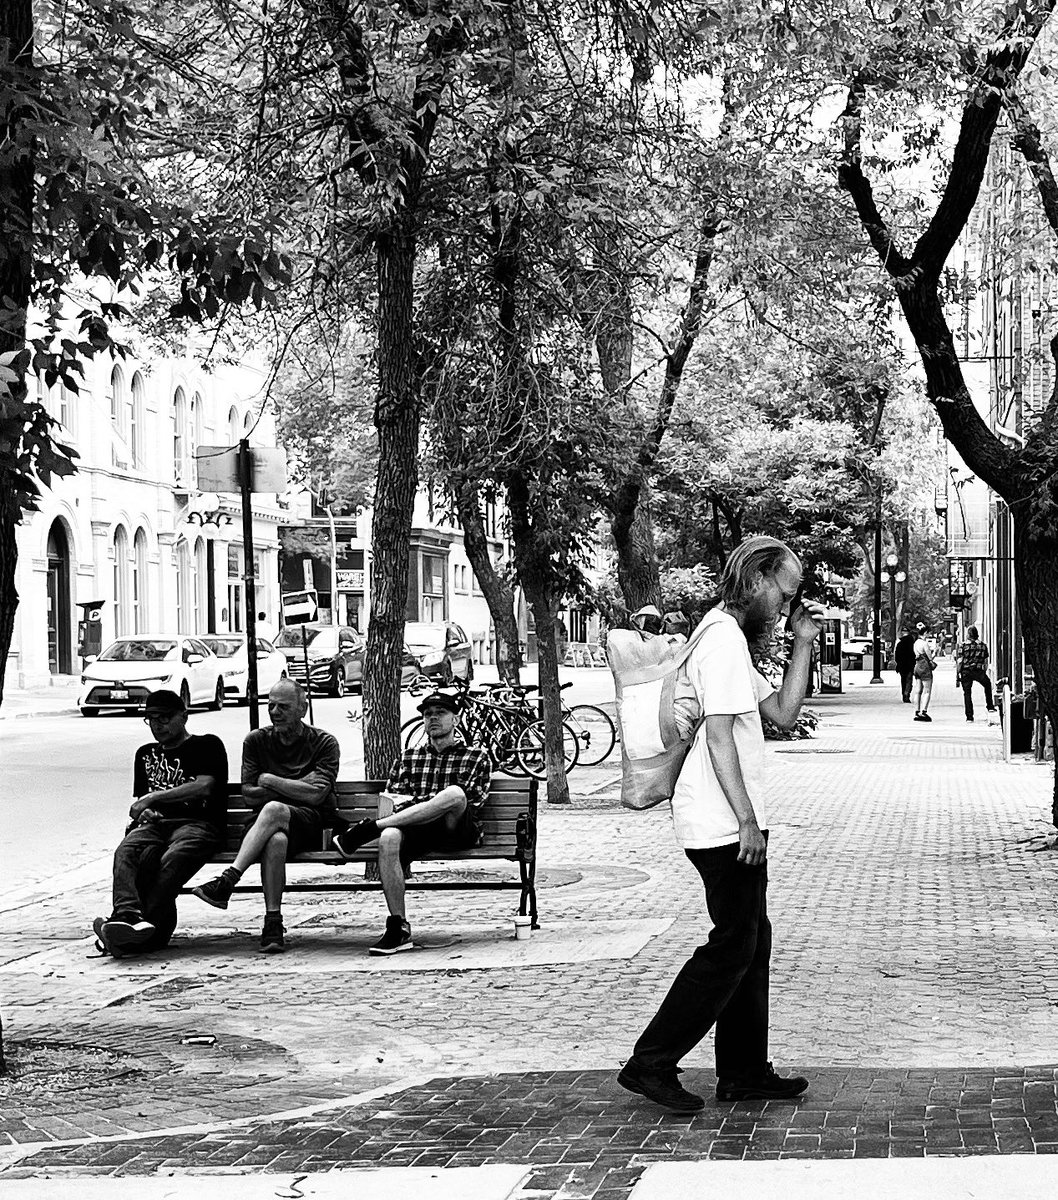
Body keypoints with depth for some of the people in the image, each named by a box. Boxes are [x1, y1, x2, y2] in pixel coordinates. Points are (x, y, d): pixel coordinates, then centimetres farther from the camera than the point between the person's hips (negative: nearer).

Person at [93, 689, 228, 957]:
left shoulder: (207, 745, 15)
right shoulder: (146, 754, 33)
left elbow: (204, 786, -2)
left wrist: (153, 798, -6)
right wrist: (142, 811, 5)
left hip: (197, 822, -4)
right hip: (155, 823, 5)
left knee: (173, 860, -38)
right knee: (125, 852, -32)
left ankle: (146, 930, -52)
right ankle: (128, 915, -54)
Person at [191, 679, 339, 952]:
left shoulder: (324, 742, 4)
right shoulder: (256, 740, 14)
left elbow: (316, 795, -9)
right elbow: (249, 795, 5)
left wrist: (268, 780, -3)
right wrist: (297, 788, -5)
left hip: (314, 823, -2)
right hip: (270, 826, 2)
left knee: (274, 810, -37)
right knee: (276, 840, -38)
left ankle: (226, 882, -44)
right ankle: (273, 922, -41)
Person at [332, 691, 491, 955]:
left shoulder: (476, 756, 17)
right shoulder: (407, 758, 28)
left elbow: (472, 803, 3)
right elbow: (390, 799, 19)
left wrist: (412, 801, -4)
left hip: (458, 830, -2)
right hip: (416, 830, 2)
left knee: (453, 794, -38)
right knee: (389, 838, -36)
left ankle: (368, 828, -30)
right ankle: (398, 929, -34)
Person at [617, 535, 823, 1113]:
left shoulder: (729, 638, 19)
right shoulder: (725, 638, -14)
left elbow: (783, 713, 20)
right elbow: (719, 737, -21)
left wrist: (803, 643, 12)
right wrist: (747, 821, -20)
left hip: (732, 824, 11)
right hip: (724, 825, -11)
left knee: (751, 942, 13)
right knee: (733, 946, -6)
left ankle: (744, 1072, 19)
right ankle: (651, 1063, -3)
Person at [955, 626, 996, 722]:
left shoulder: (963, 645, -4)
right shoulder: (983, 645, 5)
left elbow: (959, 661, -6)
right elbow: (986, 661, 9)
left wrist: (958, 673, 3)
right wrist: (985, 671, 20)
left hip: (966, 671, -2)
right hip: (979, 671, 2)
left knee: (967, 693, 5)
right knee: (987, 685, 28)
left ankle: (969, 716, 3)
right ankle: (990, 706, 24)